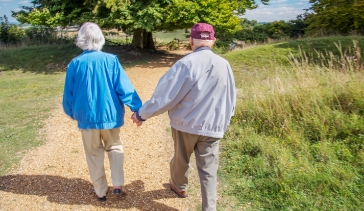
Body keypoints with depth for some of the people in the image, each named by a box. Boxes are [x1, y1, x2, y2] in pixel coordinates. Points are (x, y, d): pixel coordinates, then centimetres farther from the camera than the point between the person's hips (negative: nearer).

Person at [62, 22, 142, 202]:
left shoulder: (75, 64, -6)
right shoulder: (111, 60, -11)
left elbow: (68, 94, 2)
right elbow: (124, 87, -12)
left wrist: (72, 113, 19)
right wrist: (137, 109, -6)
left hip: (87, 117, 1)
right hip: (110, 114, 0)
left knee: (94, 154, 16)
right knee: (115, 148, 21)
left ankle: (100, 191, 26)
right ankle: (118, 184, 12)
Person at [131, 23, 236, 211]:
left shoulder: (186, 64, -18)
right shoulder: (224, 65, -4)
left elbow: (165, 95, -17)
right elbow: (230, 99, 6)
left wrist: (142, 114, -4)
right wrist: (223, 123, 21)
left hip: (185, 124, -2)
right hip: (212, 127, 2)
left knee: (181, 159, 24)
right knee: (209, 170, 10)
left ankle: (179, 186, 49)